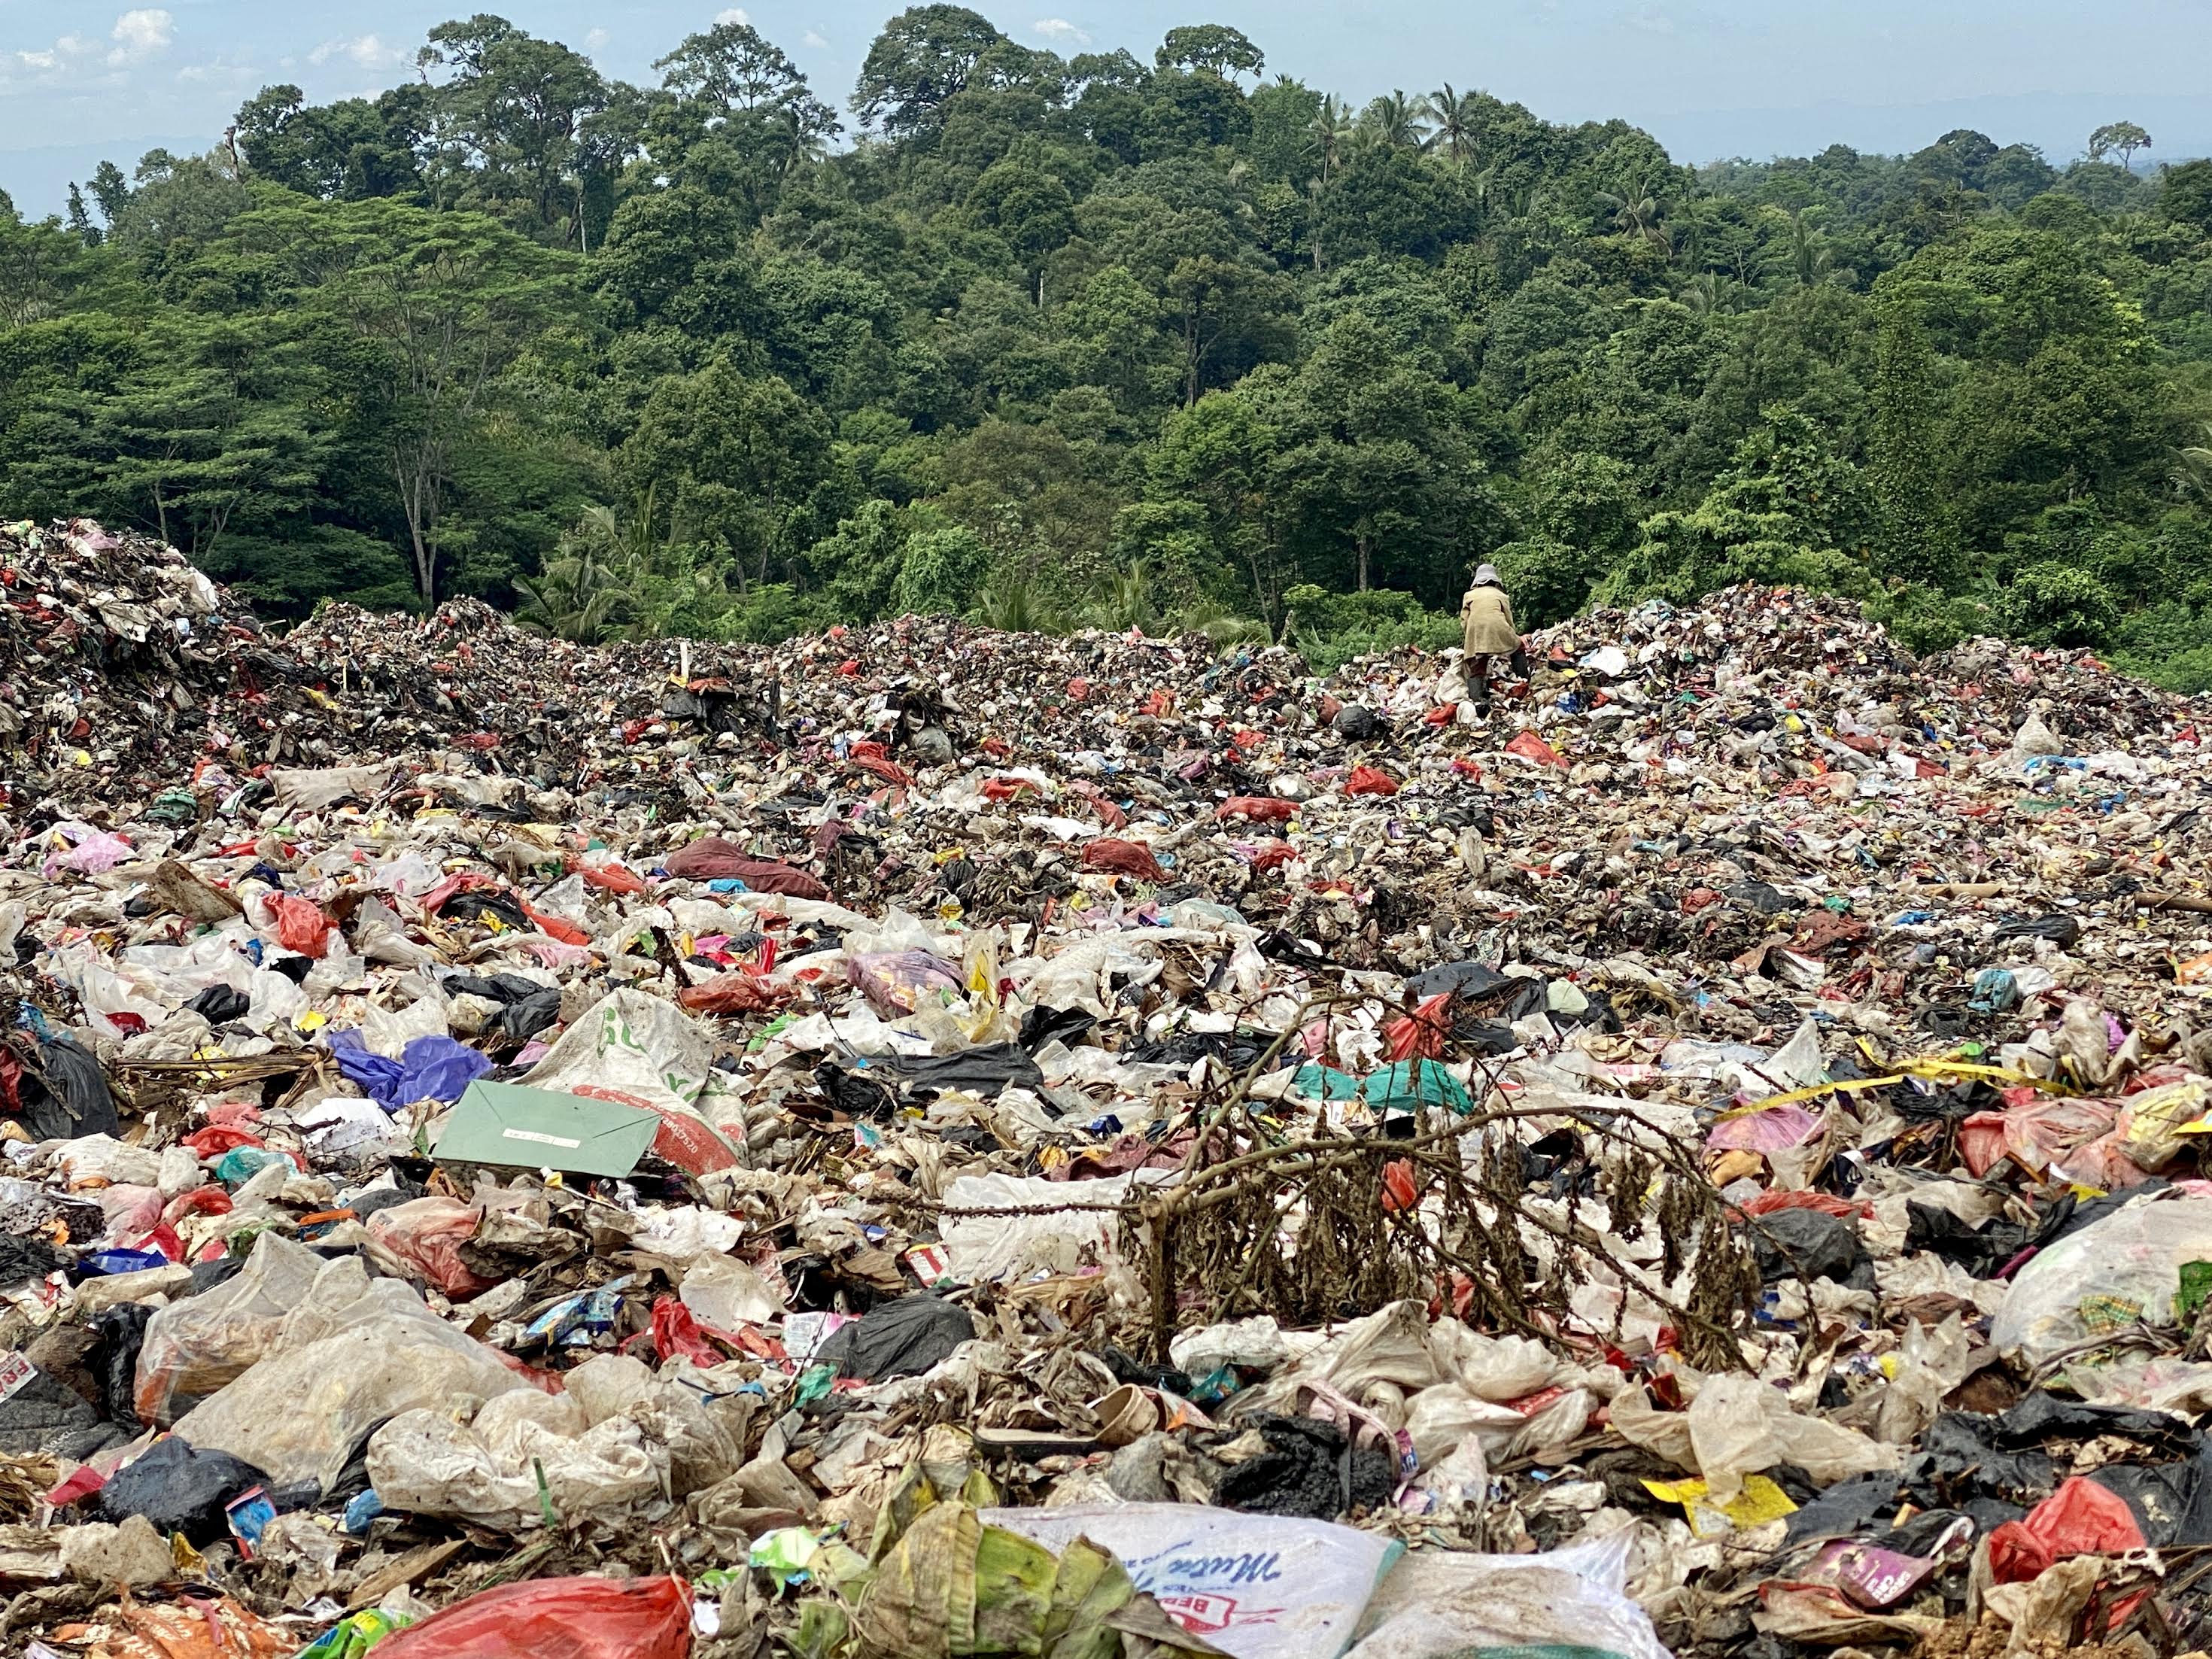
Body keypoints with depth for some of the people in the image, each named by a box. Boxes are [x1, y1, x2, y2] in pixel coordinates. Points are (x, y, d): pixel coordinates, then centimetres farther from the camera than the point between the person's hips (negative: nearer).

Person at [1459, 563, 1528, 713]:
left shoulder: (1469, 595, 25)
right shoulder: (1501, 595, 24)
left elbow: (1464, 621, 16)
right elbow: (1509, 620, 19)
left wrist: (1464, 645, 22)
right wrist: (1515, 636, 32)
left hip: (1475, 631, 1)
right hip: (1497, 628, -1)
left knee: (1476, 670, 3)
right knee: (1518, 649, 25)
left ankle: (1478, 700, -18)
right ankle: (1524, 682, 16)